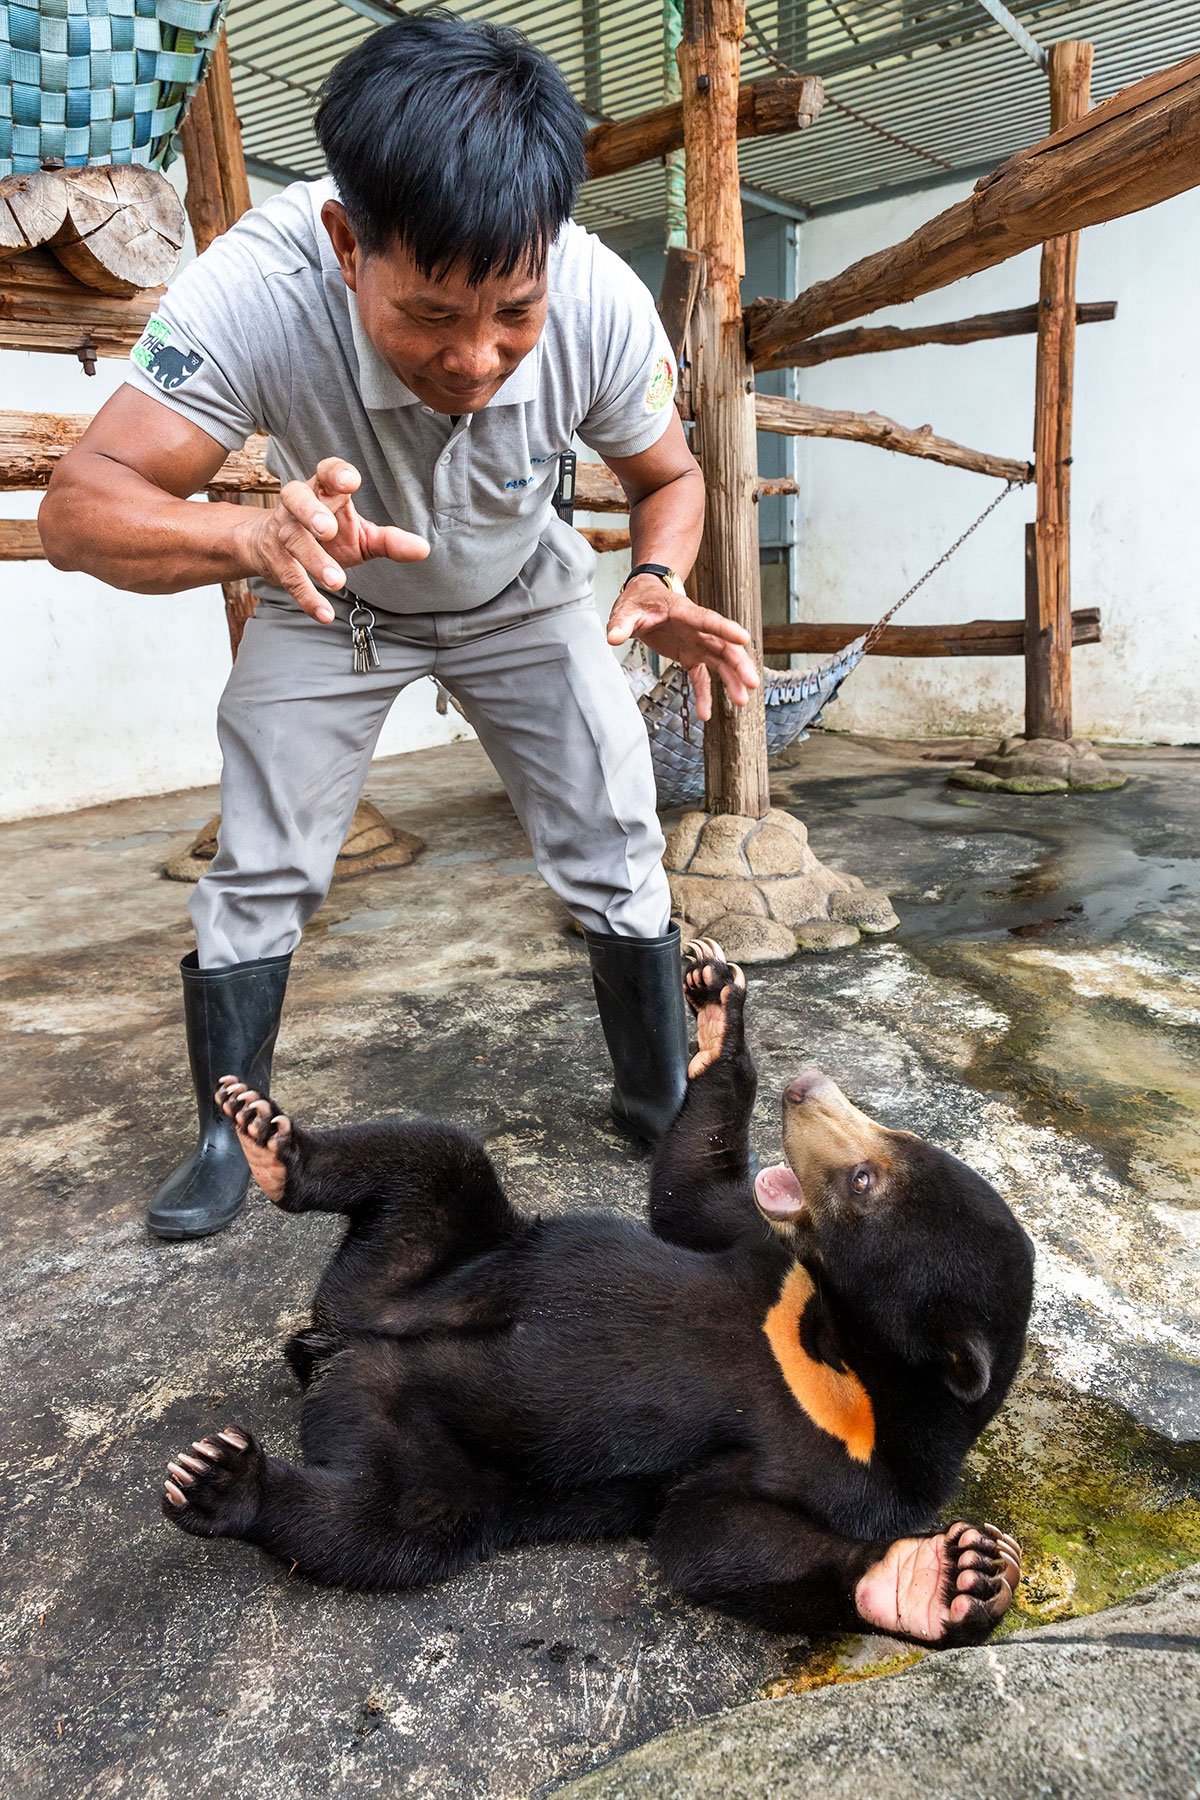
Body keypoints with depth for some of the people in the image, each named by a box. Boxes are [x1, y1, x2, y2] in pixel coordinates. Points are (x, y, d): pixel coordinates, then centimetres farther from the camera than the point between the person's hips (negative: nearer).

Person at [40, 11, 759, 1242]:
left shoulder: (604, 307, -30)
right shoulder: (257, 289, -35)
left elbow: (666, 476, -11)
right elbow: (79, 505, -36)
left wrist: (659, 583, -33)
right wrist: (255, 533, -57)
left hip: (525, 598, 1)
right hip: (333, 606, -1)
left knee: (616, 855, -5)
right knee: (258, 872, -6)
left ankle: (659, 1101, 16)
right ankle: (231, 1135, 15)